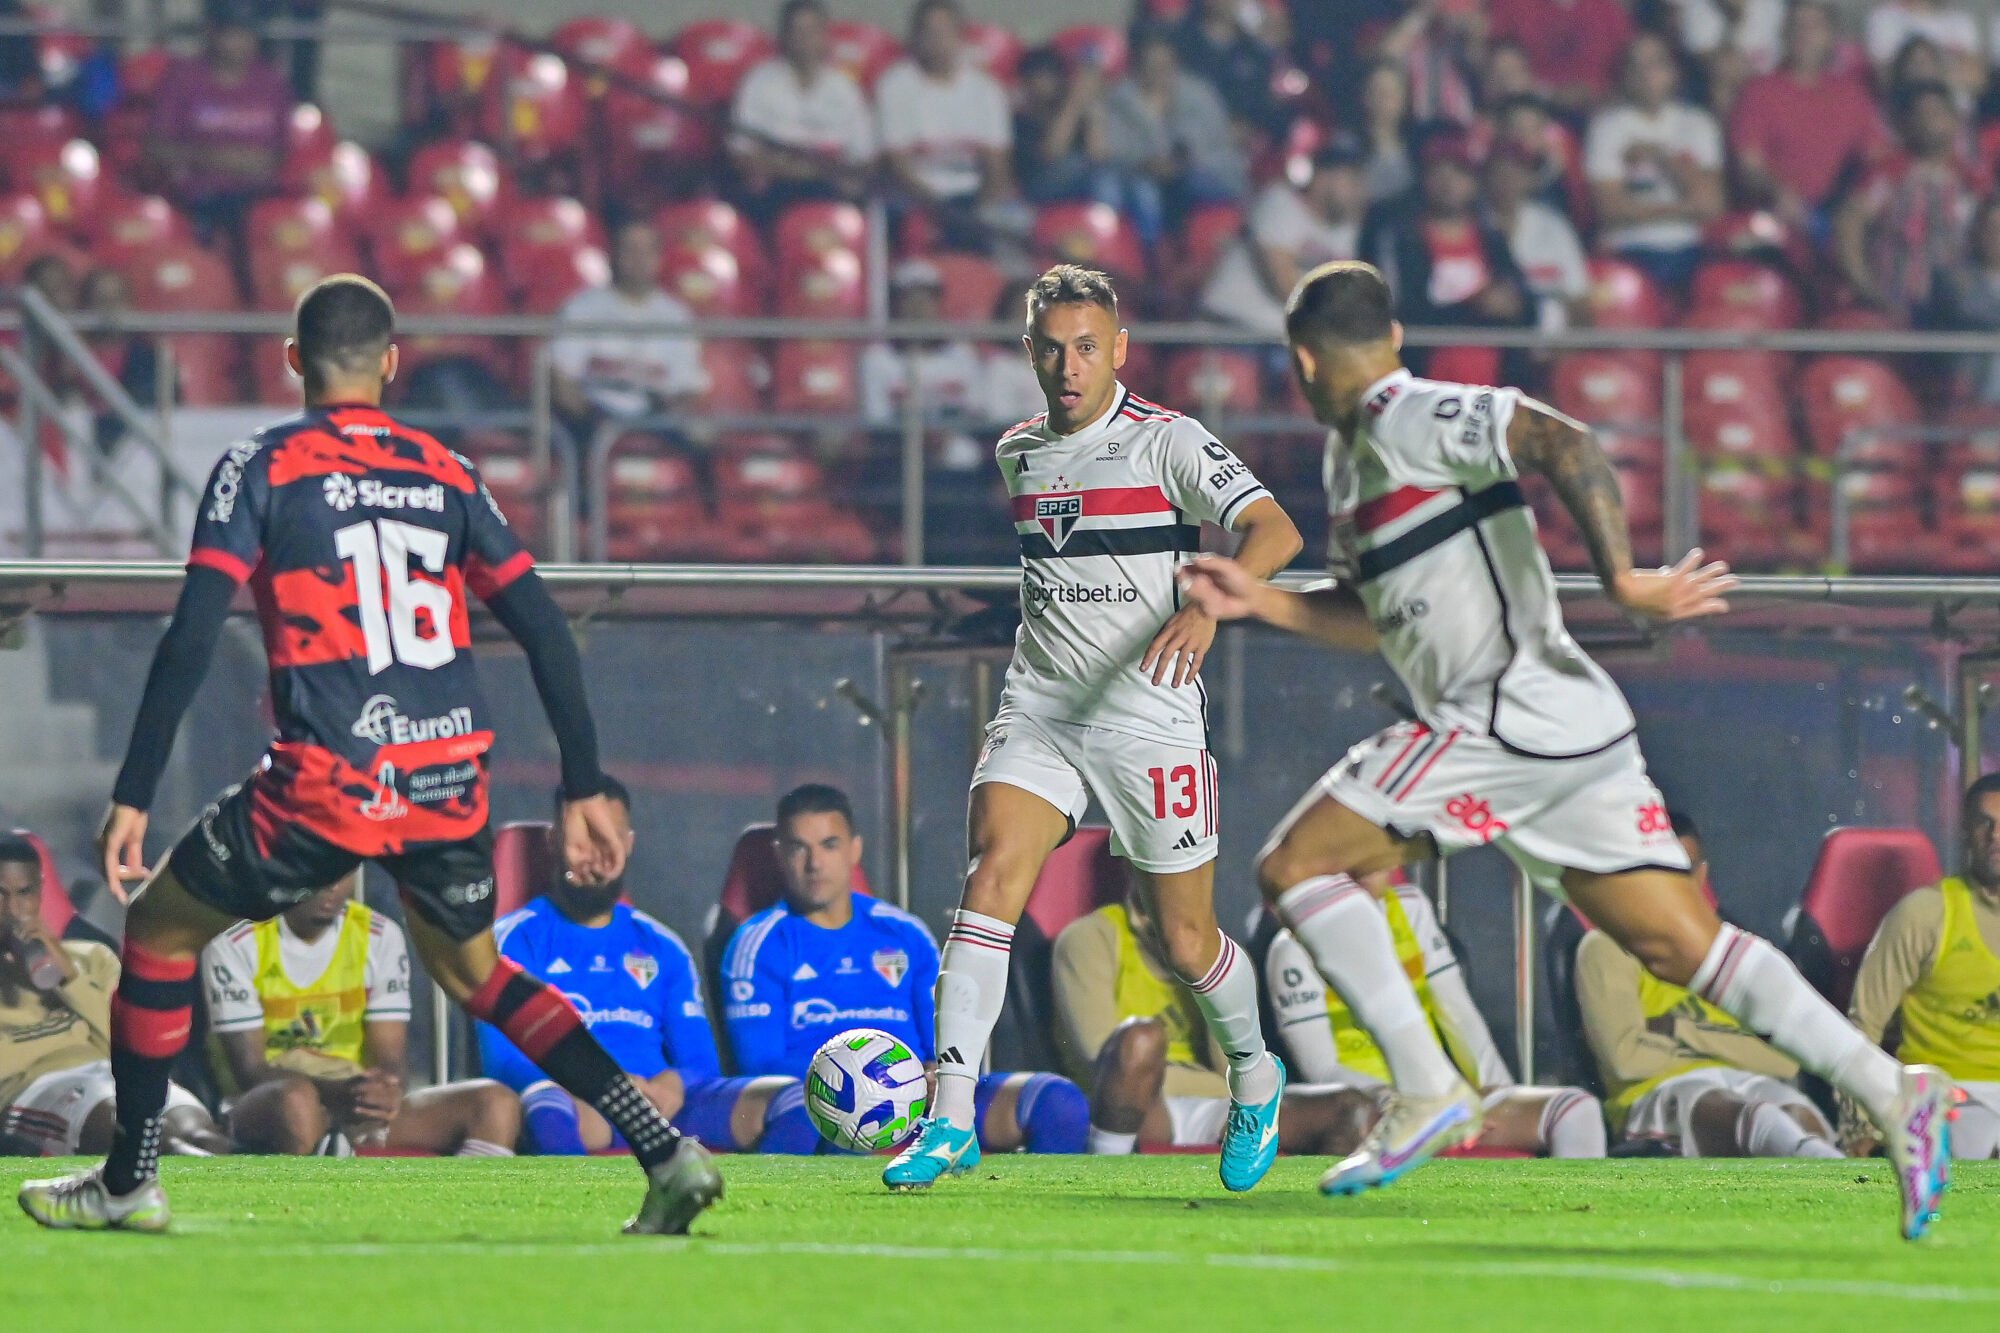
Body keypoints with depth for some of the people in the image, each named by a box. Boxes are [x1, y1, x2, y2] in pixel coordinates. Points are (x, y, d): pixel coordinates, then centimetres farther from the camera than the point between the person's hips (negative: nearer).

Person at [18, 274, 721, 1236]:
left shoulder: (260, 468, 0)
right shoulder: (447, 473, 12)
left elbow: (192, 635, -8)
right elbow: (544, 630, 8)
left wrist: (131, 796, -7)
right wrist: (585, 791, 13)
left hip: (329, 781, -4)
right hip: (450, 783, 4)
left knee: (159, 930, 16)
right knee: (472, 971, 25)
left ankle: (128, 1183, 18)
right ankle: (668, 1154, 13)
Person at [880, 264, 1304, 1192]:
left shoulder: (1166, 442, -7)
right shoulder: (1018, 454, 11)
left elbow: (1274, 532, -18)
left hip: (1150, 715, -4)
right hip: (1038, 706, 4)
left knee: (1186, 942, 4)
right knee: (990, 874, -19)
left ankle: (1255, 1074, 35)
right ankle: (951, 1118, -24)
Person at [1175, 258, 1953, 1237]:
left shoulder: (1407, 418, -8)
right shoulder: (1351, 456, 22)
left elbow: (1567, 447, -22)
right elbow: (1379, 618, 32)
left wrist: (1622, 579, -26)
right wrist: (1262, 601, 23)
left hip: (1514, 713, -10)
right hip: (1572, 730, 10)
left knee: (1296, 867, -6)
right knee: (1683, 946, 3)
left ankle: (1425, 1088, -11)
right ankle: (1888, 1090, -7)